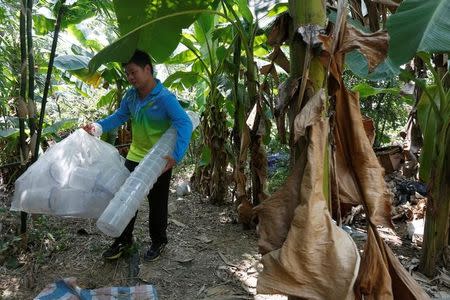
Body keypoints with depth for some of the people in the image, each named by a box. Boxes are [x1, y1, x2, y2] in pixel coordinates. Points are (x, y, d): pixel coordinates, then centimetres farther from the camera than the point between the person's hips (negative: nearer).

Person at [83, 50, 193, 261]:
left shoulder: (165, 98, -23)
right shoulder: (131, 95, -1)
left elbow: (185, 124, -31)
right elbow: (119, 116, 11)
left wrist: (176, 156, -42)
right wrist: (98, 127, -7)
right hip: (135, 157, 6)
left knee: (157, 204, 11)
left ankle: (158, 242, 34)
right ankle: (124, 240, 34)